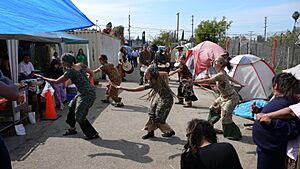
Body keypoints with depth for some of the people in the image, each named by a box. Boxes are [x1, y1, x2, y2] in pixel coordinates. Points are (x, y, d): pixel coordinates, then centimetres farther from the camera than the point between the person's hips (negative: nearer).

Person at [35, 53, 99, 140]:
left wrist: (43, 77, -2)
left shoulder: (70, 71, -17)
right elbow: (91, 73, 16)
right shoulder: (80, 65, 5)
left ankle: (93, 134, 9)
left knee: (79, 116, -1)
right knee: (72, 107, 21)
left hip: (87, 94, -10)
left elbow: (56, 81, -12)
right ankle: (72, 129, 35)